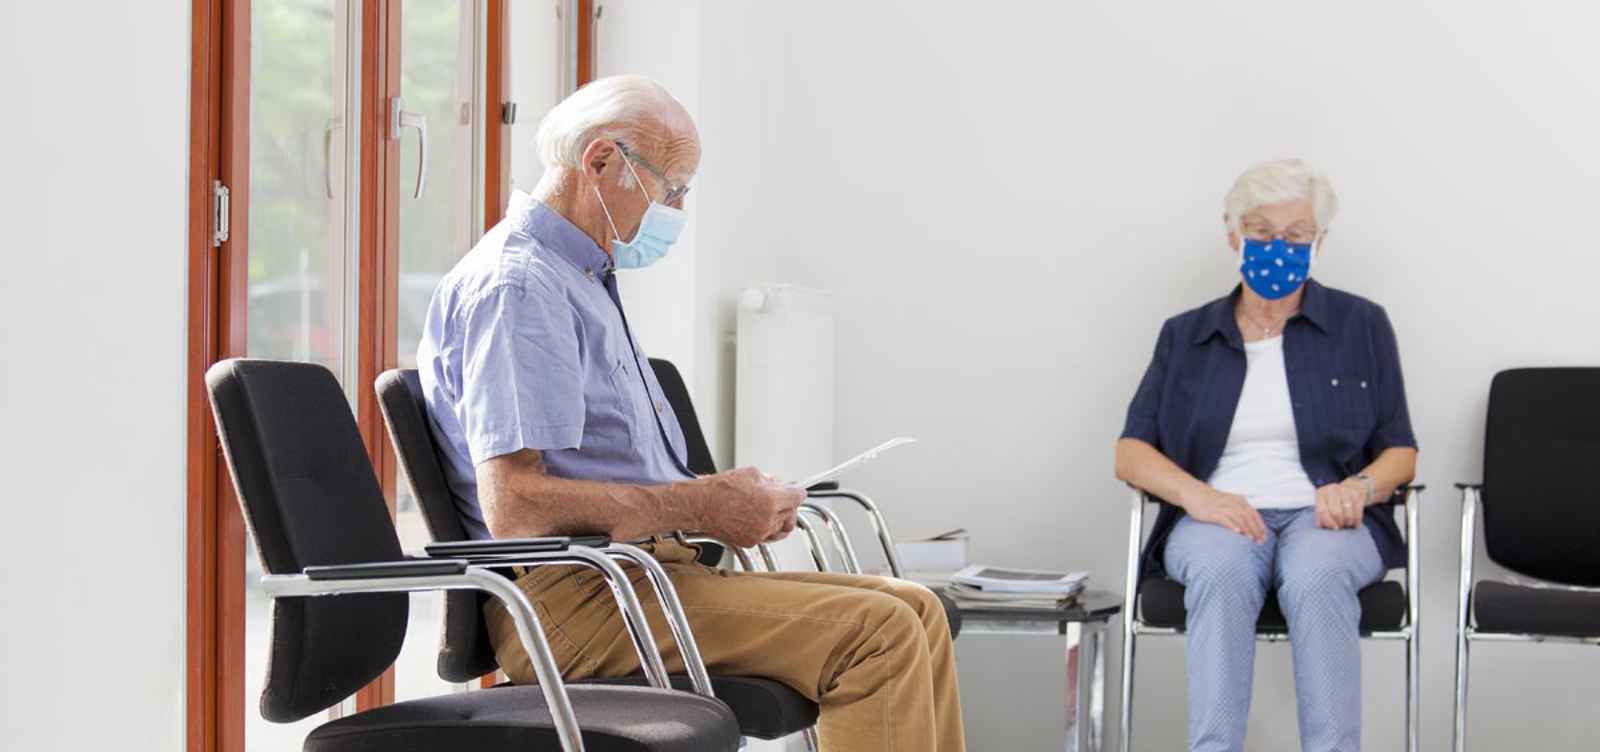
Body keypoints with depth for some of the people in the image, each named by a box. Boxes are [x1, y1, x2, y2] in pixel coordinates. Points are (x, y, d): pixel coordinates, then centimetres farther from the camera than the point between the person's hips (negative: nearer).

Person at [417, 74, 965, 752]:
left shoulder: (582, 279, 23)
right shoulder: (515, 284, -12)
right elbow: (515, 507, -23)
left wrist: (729, 501, 10)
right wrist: (698, 507, -17)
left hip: (634, 571, 11)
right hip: (572, 600, -11)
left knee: (915, 613, 3)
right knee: (878, 634, -21)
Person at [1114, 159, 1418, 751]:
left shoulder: (1362, 326, 12)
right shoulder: (1185, 336, 14)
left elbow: (1400, 453, 11)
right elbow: (1131, 453, 8)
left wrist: (1359, 487, -12)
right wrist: (1195, 493, -13)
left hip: (1325, 516, 0)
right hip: (1218, 518, 1)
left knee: (1316, 577, -37)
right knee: (1222, 574, -37)